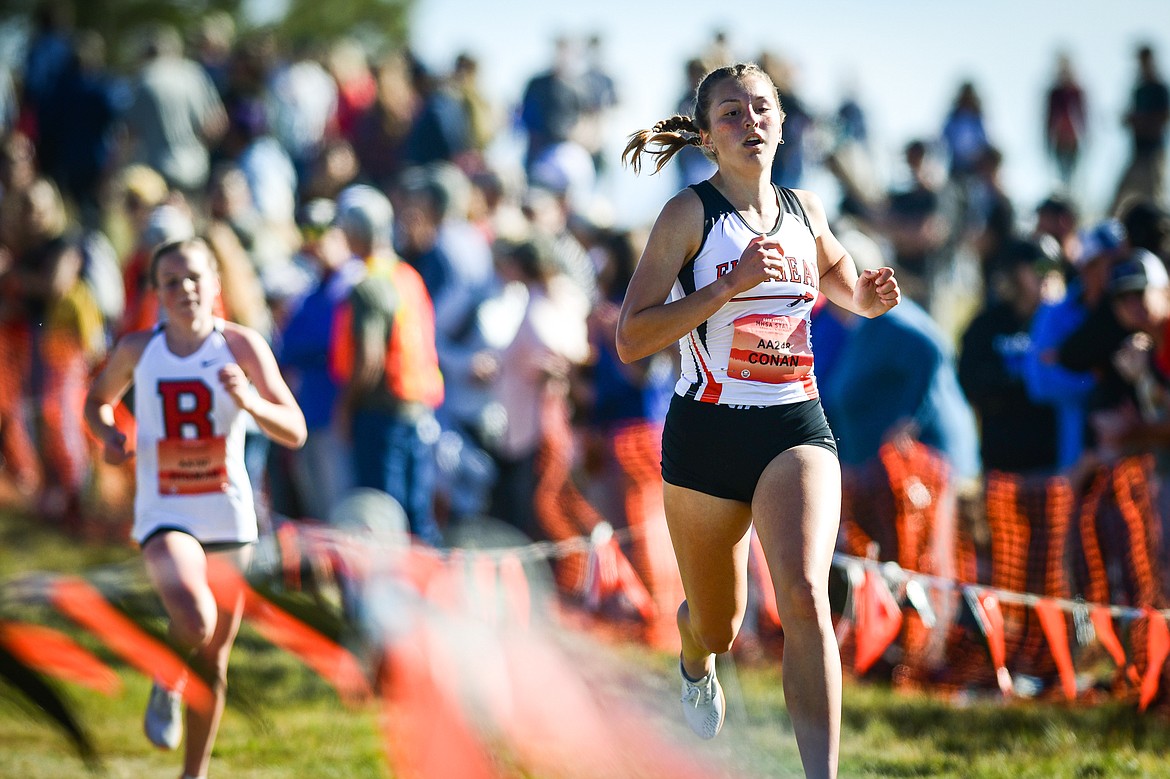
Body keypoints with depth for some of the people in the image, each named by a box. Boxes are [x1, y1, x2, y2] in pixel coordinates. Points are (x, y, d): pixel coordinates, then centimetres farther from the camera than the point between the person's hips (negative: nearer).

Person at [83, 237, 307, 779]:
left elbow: (295, 432, -8)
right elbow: (99, 398, 20)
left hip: (228, 515, 1)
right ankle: (166, 684, 6)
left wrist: (250, 402, -27)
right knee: (194, 620, -29)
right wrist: (107, 435, -2)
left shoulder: (242, 346, -5)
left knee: (213, 657, 10)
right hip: (164, 515, -1)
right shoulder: (137, 350, -1)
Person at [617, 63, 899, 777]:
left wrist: (867, 296, 9)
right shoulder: (690, 215, -6)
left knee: (804, 592, -24)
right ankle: (695, 660, 54)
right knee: (719, 625, 14)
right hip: (707, 431, -1)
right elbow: (631, 338, -13)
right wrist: (729, 285, -22)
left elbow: (836, 272, 32)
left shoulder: (806, 210, 8)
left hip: (797, 427, 2)